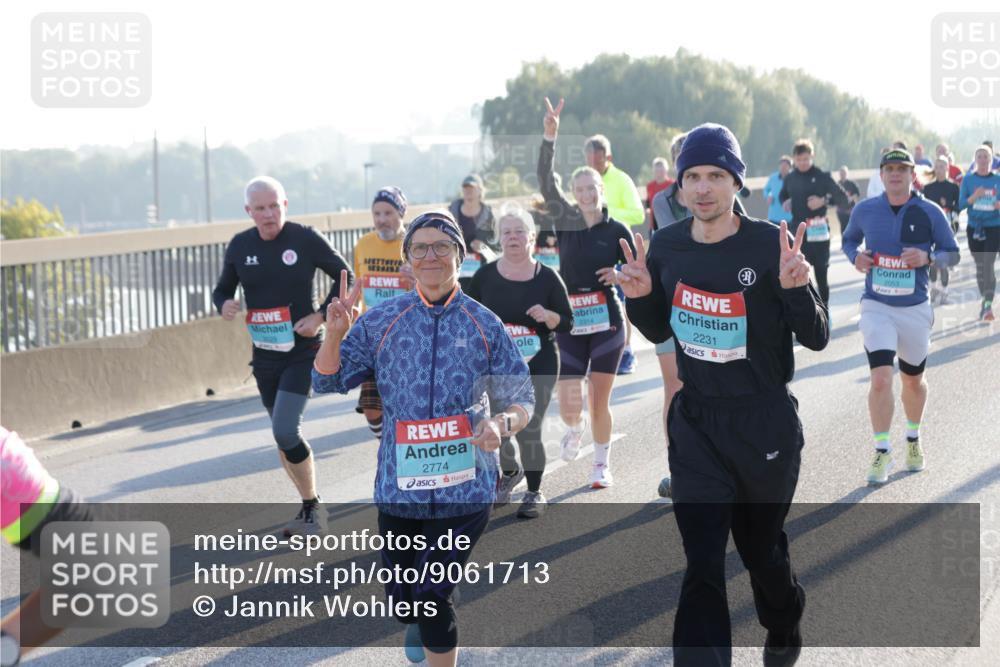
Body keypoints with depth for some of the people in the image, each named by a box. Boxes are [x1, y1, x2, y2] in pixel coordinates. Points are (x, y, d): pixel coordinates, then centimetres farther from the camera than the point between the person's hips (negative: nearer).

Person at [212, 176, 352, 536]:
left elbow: (344, 276, 0)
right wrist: (224, 305, -11)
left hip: (302, 351, -5)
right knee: (284, 434, 12)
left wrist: (321, 316, -11)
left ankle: (312, 508, 2)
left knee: (285, 431, -16)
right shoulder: (240, 245, 1)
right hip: (264, 354, 5)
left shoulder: (305, 238, -10)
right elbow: (223, 288, 13)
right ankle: (310, 507, 28)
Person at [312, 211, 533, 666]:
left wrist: (502, 423, -22)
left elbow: (521, 399, 1)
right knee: (401, 597, 13)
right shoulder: (380, 321, 1)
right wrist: (335, 334, -16)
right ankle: (423, 618, 51)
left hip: (465, 486, -2)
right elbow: (328, 383, 2)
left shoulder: (485, 325, -2)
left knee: (434, 596, -7)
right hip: (400, 484, 2)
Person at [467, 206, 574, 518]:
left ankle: (535, 493, 11)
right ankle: (510, 472, 37)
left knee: (528, 430, -8)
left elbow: (567, 323, 0)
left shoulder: (547, 277, -2)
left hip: (539, 366, -2)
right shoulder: (485, 275, 2)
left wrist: (547, 315, -18)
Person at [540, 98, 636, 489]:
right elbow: (545, 181, -12)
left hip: (607, 321, -1)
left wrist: (621, 274, -17)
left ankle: (602, 465, 21)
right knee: (568, 406, -2)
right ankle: (575, 427, 34)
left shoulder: (617, 230, -2)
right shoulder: (566, 221, 2)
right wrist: (550, 136, -23)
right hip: (570, 323, 2)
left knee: (599, 401, 2)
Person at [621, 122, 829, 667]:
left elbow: (816, 338, -11)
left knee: (760, 548, 18)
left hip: (765, 424, -2)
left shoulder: (770, 244, -14)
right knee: (702, 567, -7)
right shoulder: (667, 246, -3)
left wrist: (796, 288, -29)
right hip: (694, 424, 2)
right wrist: (640, 296, -9)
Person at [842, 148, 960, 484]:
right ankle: (882, 451, -3)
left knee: (913, 381, 16)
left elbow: (952, 254, 3)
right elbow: (849, 240, 16)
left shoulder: (930, 212, -4)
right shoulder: (864, 210, -1)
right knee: (881, 378, -15)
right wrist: (855, 257, -6)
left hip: (915, 308, 1)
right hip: (876, 306, -1)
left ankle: (913, 439, 41)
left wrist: (928, 258, -18)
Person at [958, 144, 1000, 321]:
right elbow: (961, 204, -3)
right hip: (974, 227, 2)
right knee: (980, 266, 10)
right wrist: (974, 197, -22)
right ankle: (984, 301, 25)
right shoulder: (968, 179, 2)